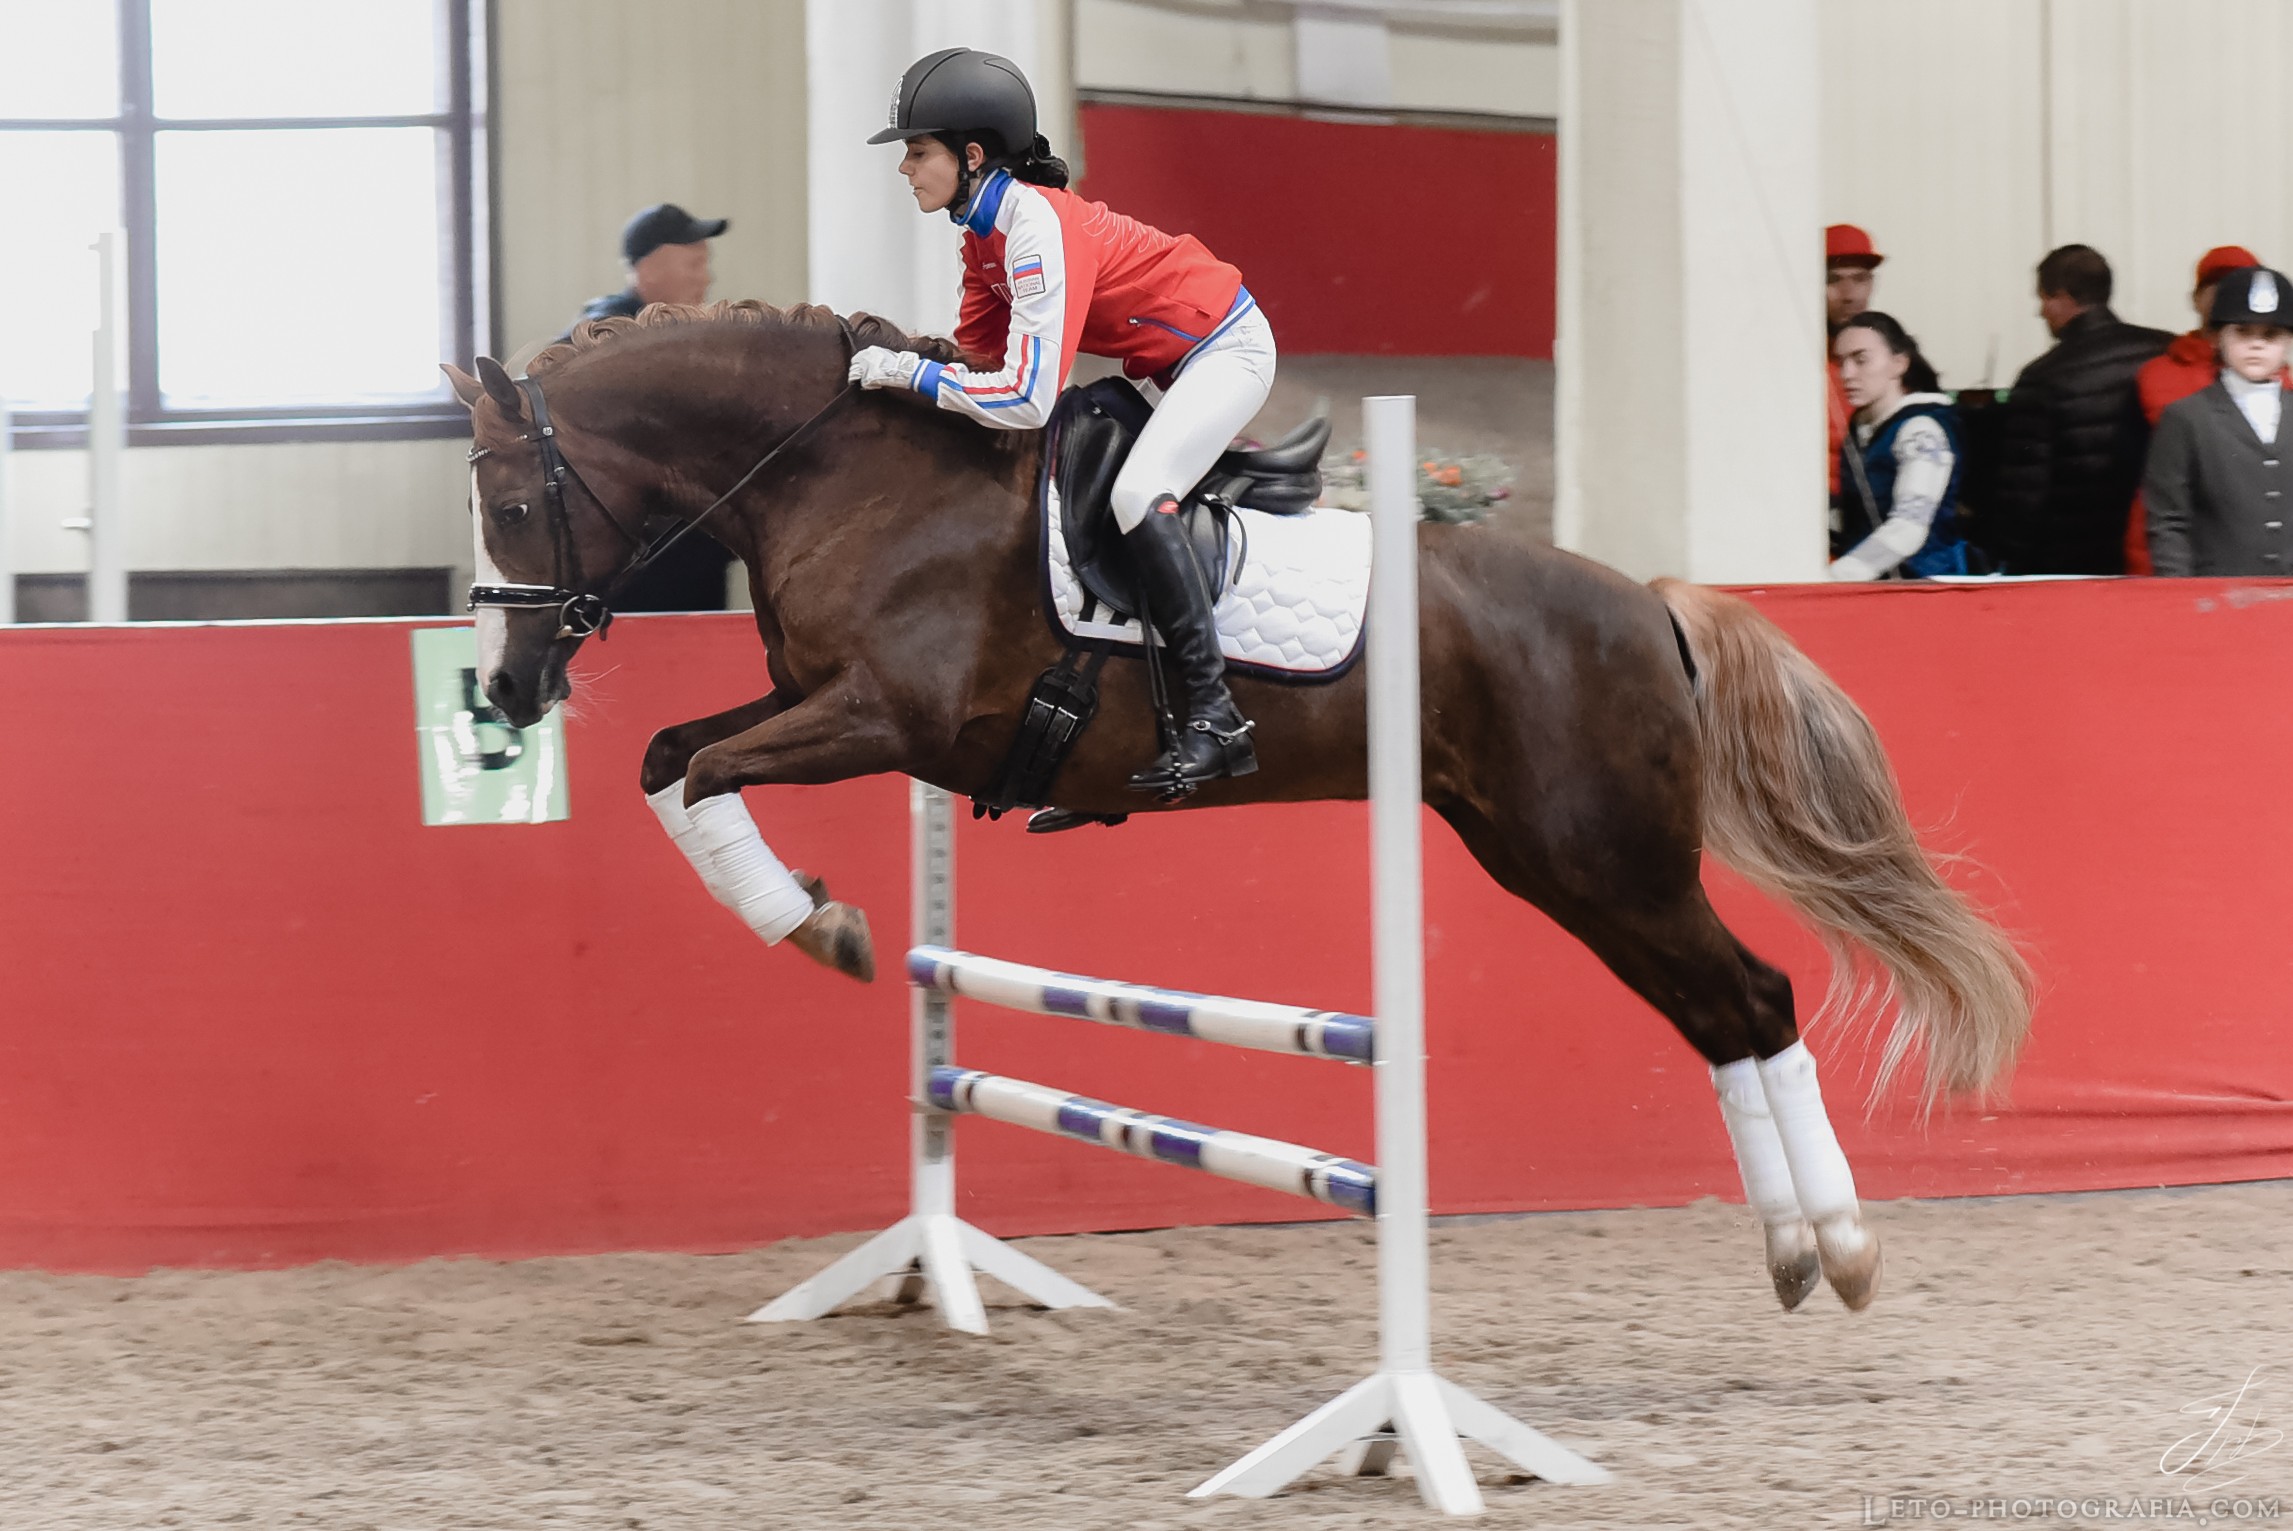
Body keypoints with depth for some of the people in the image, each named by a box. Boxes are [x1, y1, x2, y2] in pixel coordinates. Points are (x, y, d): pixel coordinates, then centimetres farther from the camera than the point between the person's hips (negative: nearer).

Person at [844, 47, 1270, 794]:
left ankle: (1214, 717, -26)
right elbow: (978, 353, 9)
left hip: (1226, 348, -11)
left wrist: (906, 371, -27)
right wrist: (893, 356, -8)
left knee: (1138, 494, -27)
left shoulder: (1039, 229, -30)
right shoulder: (983, 233, -1)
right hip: (1166, 360, 11)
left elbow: (1026, 400, -35)